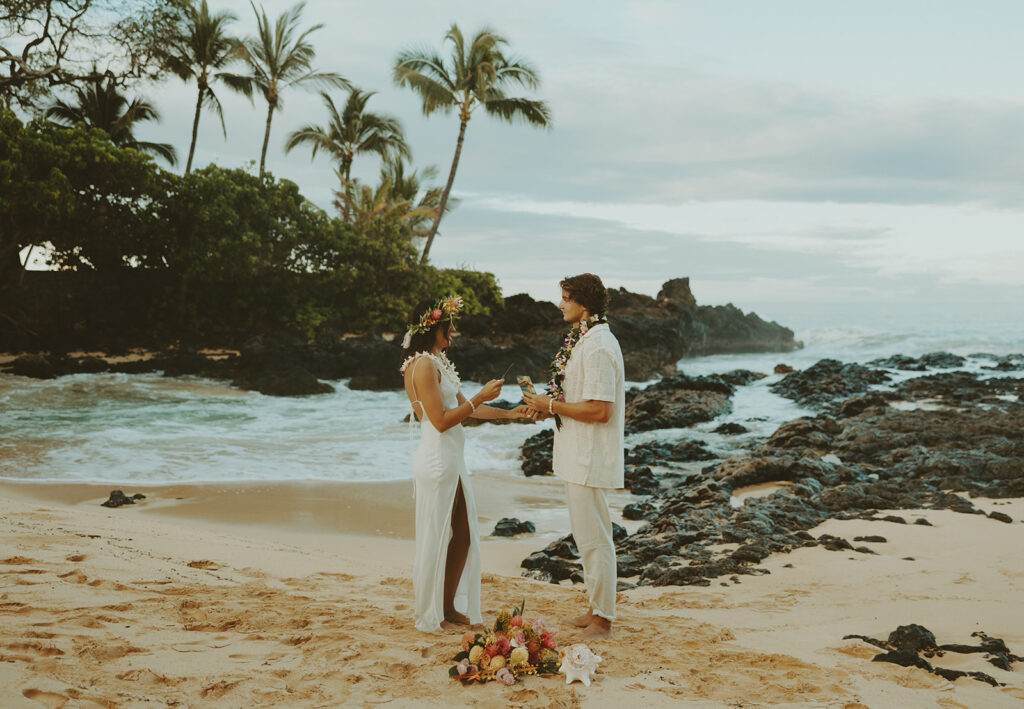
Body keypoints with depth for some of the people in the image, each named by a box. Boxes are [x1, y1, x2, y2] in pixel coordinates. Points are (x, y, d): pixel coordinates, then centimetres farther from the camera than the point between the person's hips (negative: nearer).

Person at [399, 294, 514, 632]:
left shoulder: (439, 362, 15)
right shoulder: (423, 365, -16)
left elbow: (465, 407, 21)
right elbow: (441, 420, -19)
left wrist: (510, 413, 19)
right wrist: (481, 396, -15)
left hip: (453, 461, 10)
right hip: (436, 461, -10)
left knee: (463, 535, 13)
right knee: (436, 538, 1)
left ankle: (449, 607, 25)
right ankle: (429, 616, 14)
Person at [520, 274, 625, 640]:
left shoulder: (597, 347, -20)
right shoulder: (585, 341, 13)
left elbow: (599, 410, -25)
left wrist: (551, 405, -16)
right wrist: (549, 407, 7)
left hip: (589, 459, -11)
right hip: (579, 457, 11)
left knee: (594, 539, -2)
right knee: (586, 536, 18)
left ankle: (602, 621, 9)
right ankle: (597, 608, 29)